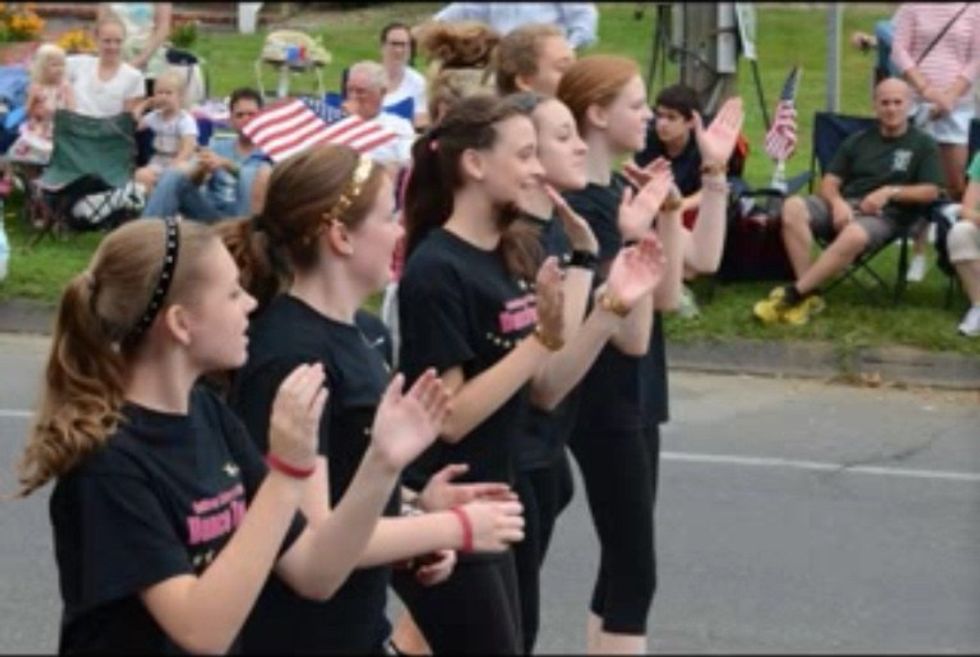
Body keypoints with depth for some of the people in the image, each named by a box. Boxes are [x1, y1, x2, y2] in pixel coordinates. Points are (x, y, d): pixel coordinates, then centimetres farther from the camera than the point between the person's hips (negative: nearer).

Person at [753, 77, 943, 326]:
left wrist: (891, 191, -12)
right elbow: (829, 182, 14)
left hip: (883, 215, -4)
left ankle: (793, 294, -37)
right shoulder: (858, 141, 21)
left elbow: (930, 192, 2)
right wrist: (837, 203, -9)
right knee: (793, 207, -28)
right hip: (843, 205, 4)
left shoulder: (923, 145, 12)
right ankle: (809, 295, -32)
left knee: (854, 236, -41)